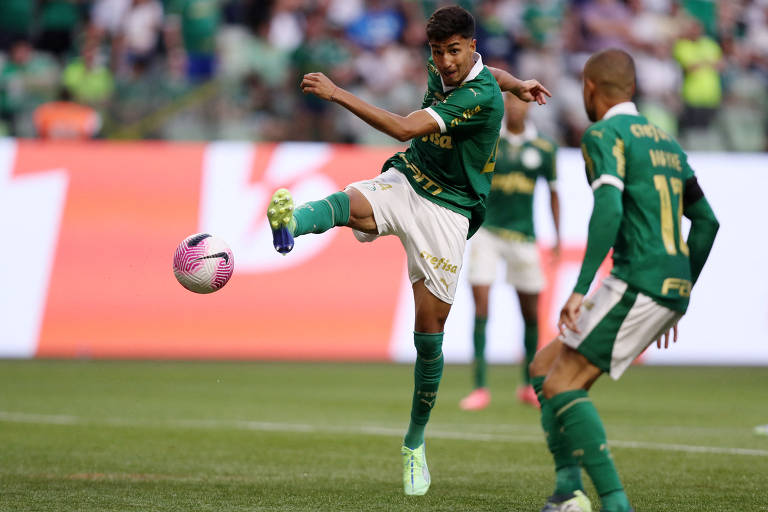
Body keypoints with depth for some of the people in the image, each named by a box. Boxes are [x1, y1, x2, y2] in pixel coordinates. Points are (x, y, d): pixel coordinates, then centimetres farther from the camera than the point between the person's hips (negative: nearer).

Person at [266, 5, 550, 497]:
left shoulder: (483, 96, -22)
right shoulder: (441, 71, 1)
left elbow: (404, 128, -31)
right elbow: (483, 71, 27)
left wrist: (337, 93, -33)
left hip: (448, 211, -5)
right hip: (404, 181, 5)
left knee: (429, 330, -4)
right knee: (350, 203, -33)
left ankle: (415, 443, 13)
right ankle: (291, 222, -68)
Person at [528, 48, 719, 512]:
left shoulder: (605, 133, -3)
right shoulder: (665, 141, 22)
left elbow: (609, 209, -19)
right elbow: (706, 221, 23)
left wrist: (581, 289, -23)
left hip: (638, 281, -9)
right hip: (672, 288, 9)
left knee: (561, 386, -8)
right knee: (545, 365, 14)